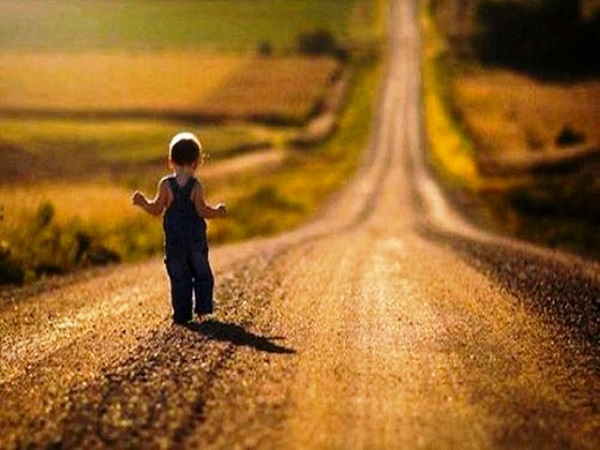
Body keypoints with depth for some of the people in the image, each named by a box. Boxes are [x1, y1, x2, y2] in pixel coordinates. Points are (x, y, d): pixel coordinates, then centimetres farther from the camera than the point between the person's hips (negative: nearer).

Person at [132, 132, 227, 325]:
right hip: (197, 240, 0)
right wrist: (217, 212, -1)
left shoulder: (165, 185, -6)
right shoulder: (196, 186, -8)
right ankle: (202, 309, 10)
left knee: (178, 277, 5)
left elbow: (156, 209, -5)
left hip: (174, 241, 0)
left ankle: (182, 314, 3)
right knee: (202, 274, 14)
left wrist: (142, 202, 8)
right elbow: (202, 210, -14)